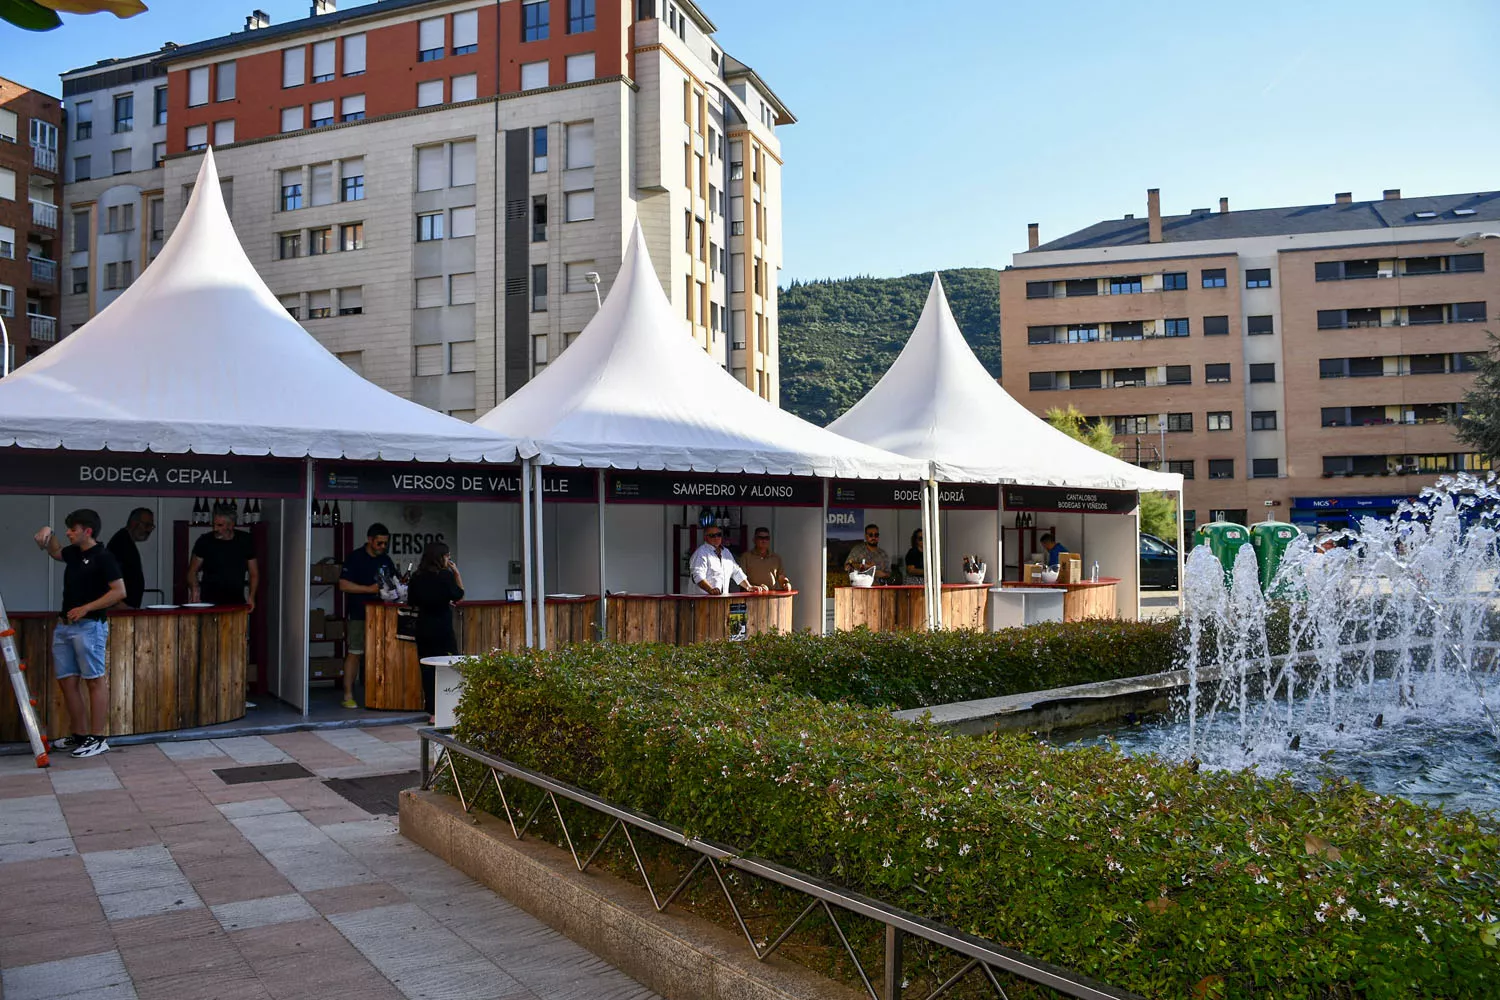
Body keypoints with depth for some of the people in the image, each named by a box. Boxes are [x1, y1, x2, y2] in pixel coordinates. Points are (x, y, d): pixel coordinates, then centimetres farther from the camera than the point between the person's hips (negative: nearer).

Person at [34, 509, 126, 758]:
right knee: (66, 681, 9)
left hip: (89, 626, -9)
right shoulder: (73, 553, 14)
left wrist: (86, 608, -20)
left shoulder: (103, 557, -10)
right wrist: (48, 534, 16)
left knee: (95, 681, -5)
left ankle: (98, 739, -3)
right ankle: (80, 735, 17)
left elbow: (119, 591, -16)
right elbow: (54, 552, 37)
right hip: (64, 626, 9)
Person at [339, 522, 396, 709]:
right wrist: (370, 589, -18)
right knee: (354, 653, -6)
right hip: (359, 614, -6)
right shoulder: (355, 558, -4)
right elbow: (343, 585, -11)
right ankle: (348, 695, -1)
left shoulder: (386, 560, 14)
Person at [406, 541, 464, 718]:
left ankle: (432, 711, 10)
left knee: (427, 670, 8)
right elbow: (459, 596, 0)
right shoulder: (445, 575, -12)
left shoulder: (416, 577, 2)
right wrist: (457, 573, 3)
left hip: (423, 629, 5)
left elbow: (412, 602, 11)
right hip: (443, 630, -5)